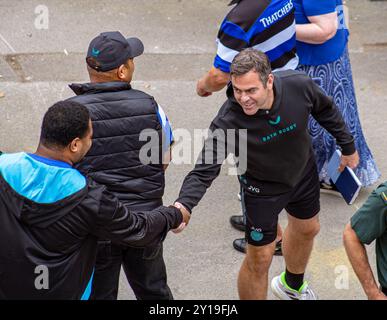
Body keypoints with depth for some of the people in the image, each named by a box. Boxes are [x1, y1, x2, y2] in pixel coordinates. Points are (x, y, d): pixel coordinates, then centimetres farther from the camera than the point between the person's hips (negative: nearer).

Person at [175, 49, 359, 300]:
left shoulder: (299, 86, -30)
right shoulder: (228, 121, -38)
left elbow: (325, 110, -7)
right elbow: (204, 171, -35)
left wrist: (348, 146, 5)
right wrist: (184, 205, -53)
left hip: (303, 173, 5)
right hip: (262, 187, -4)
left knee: (307, 229, 28)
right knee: (259, 259, 0)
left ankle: (292, 284, 60)